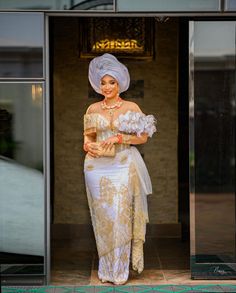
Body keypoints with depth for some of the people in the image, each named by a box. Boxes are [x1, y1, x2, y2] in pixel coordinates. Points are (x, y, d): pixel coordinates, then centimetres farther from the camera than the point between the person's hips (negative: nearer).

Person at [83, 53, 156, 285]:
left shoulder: (131, 107, 3)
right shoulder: (92, 109, 10)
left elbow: (143, 137, 0)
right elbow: (88, 136, 15)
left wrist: (119, 137, -12)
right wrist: (87, 146, -8)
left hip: (123, 166, -2)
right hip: (97, 167, 2)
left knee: (120, 214, -6)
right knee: (102, 216, 3)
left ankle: (120, 269, 3)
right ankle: (105, 268, 13)